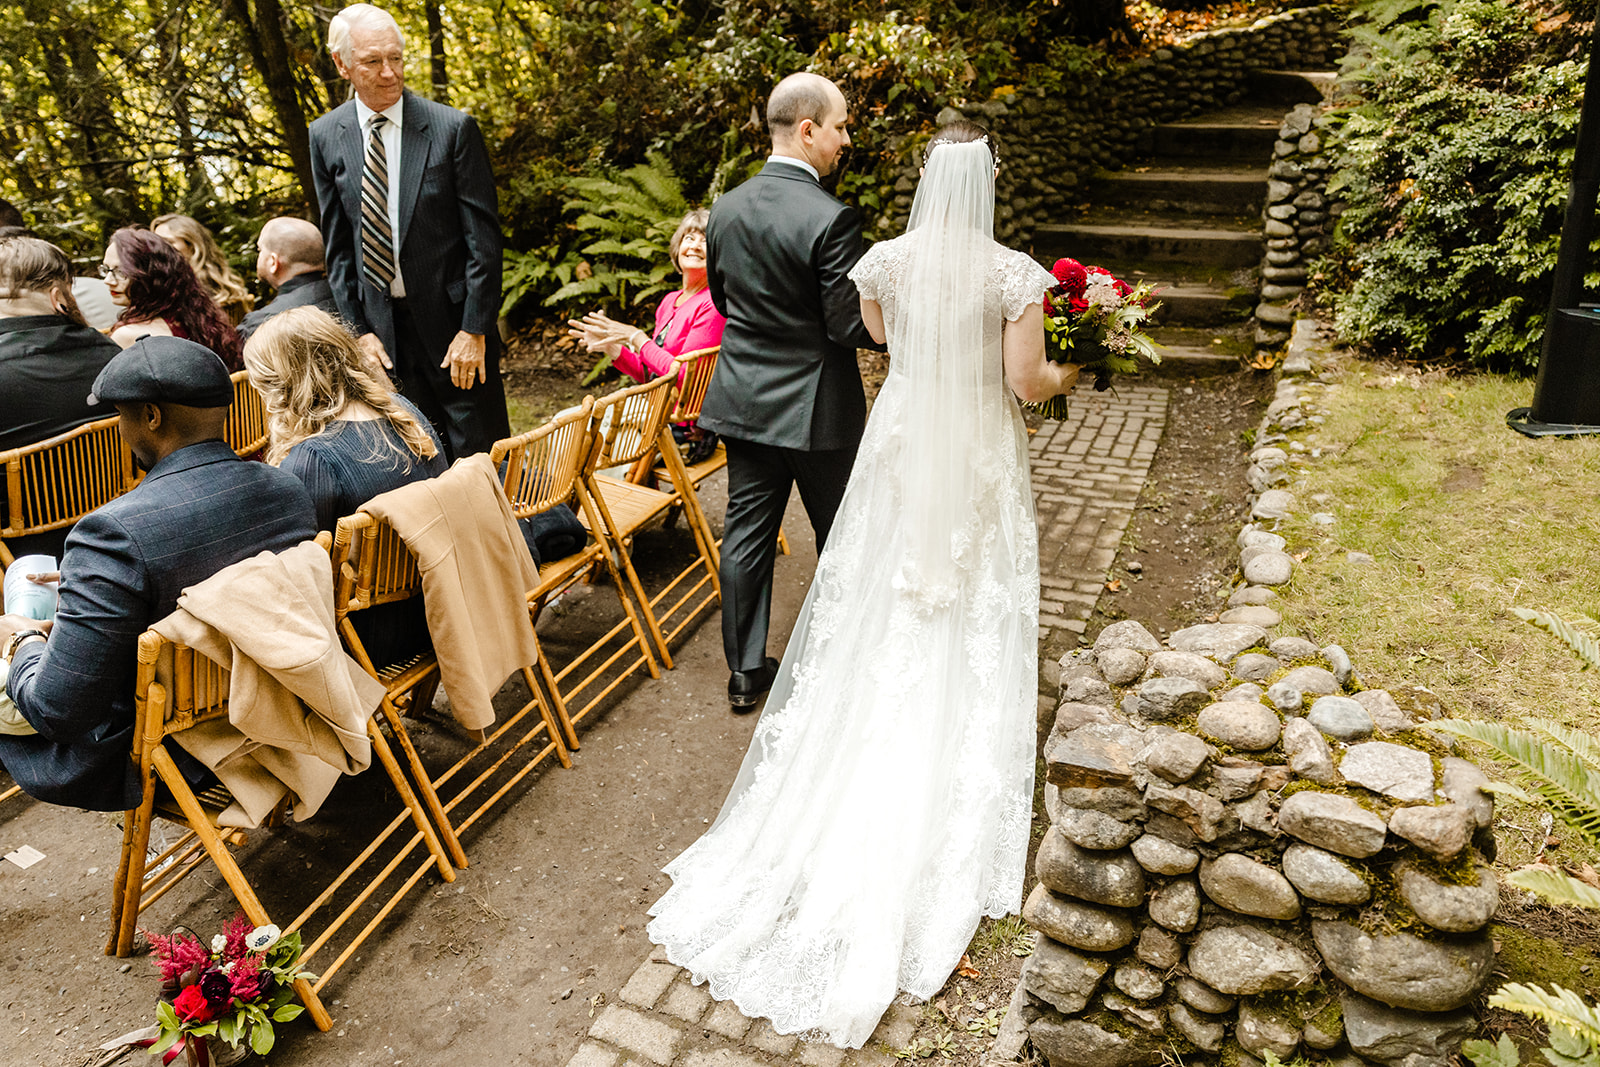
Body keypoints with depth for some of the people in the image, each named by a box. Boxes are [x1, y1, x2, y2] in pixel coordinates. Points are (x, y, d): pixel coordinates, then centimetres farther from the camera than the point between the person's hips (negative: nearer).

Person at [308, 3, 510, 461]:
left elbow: (484, 237, -8)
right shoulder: (325, 137, 4)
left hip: (453, 319, -3)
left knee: (478, 452, 2)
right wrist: (358, 330, 1)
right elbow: (338, 246, 8)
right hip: (382, 324, 3)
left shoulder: (453, 128, -7)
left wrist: (474, 330, -12)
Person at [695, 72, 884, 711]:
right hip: (815, 406, -5)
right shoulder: (831, 219, -20)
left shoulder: (726, 209, 2)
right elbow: (851, 327, -18)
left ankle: (745, 671, 21)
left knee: (747, 533, 11)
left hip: (743, 399, 6)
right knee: (841, 539, 13)